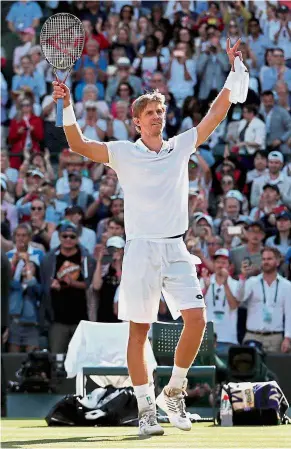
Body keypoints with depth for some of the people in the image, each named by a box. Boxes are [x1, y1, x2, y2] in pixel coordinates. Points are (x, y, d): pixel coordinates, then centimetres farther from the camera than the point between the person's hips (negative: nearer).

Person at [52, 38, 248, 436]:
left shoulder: (181, 147, 12)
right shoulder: (123, 153, 4)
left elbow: (215, 114, 9)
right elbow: (79, 146, -4)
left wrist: (235, 71, 3)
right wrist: (67, 108, -16)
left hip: (176, 249, 2)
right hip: (140, 250, -2)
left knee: (196, 317, -11)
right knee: (139, 330, -2)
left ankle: (173, 392, 7)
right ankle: (146, 408, 4)